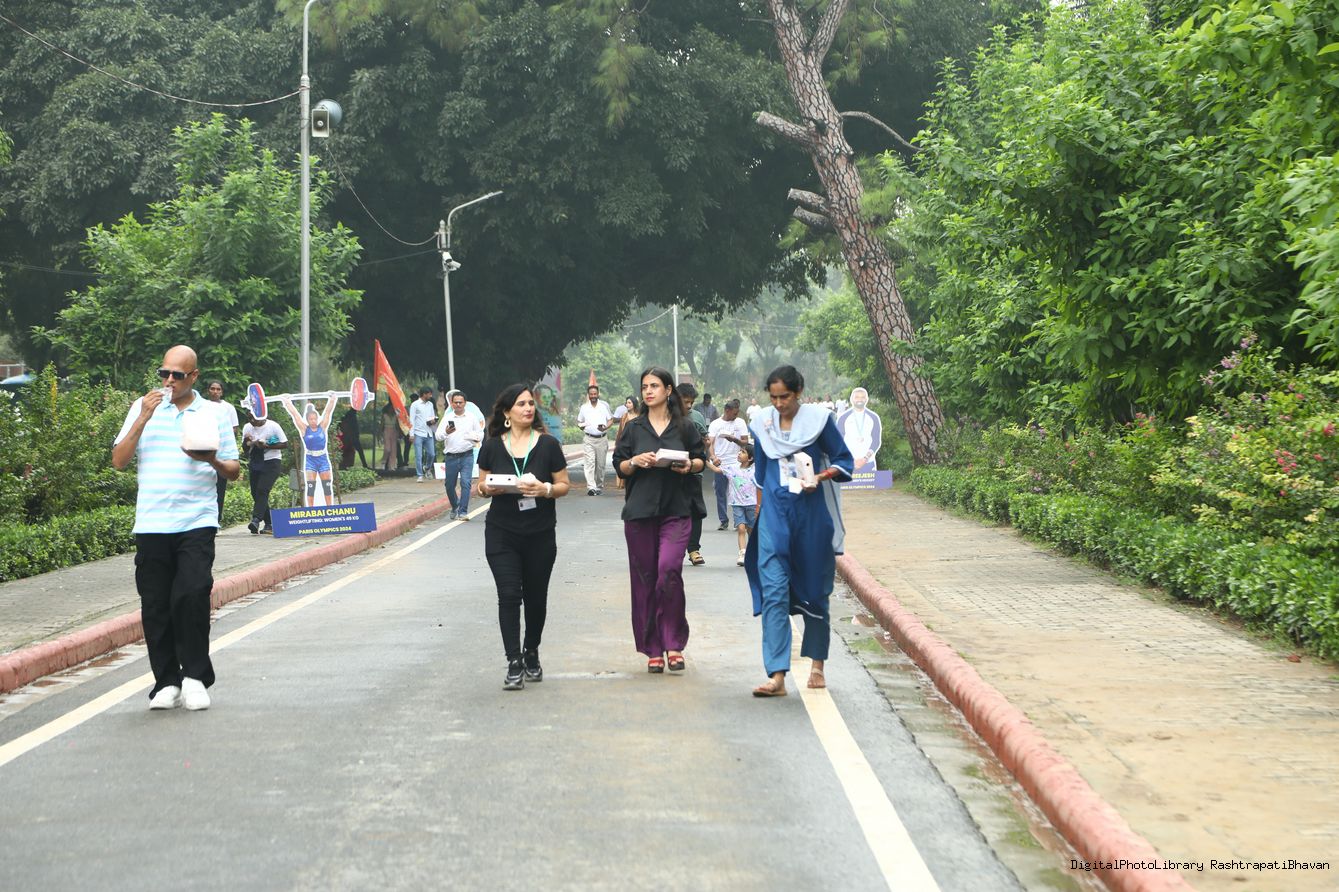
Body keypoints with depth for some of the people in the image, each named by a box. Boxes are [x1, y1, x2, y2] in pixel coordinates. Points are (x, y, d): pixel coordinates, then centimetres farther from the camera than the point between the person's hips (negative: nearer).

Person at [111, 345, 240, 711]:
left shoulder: (213, 413, 8)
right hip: (151, 525, 1)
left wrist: (214, 461, -11)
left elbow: (234, 471, 11)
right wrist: (143, 418, -9)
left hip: (197, 523, -1)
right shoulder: (143, 407, 9)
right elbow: (119, 461, 2)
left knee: (191, 596, -14)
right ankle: (166, 682, 13)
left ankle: (195, 677, 0)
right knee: (156, 606, 2)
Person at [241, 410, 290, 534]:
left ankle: (256, 520, -29)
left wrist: (267, 446, -19)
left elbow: (285, 443, -7)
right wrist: (246, 441, -13)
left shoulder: (273, 426, -8)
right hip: (254, 464, 6)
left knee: (262, 490, -20)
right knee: (255, 494, 4)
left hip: (271, 463, -6)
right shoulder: (248, 428, 5)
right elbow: (245, 450, 10)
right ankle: (268, 524, 13)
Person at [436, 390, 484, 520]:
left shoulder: (472, 418, 8)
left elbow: (480, 434, 15)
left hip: (467, 456, -1)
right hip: (451, 456, 1)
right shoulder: (447, 418, 4)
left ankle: (463, 511, -11)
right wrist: (446, 432, -26)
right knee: (450, 485, 8)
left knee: (465, 483, -13)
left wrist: (476, 438, -8)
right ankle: (455, 507, 33)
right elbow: (438, 435, -4)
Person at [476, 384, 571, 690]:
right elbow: (482, 485, 9)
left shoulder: (548, 445, -1)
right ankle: (514, 664, -7)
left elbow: (564, 485, 2)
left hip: (540, 534, 0)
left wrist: (545, 489, -18)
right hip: (502, 533, 0)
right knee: (509, 595, -9)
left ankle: (531, 654, 30)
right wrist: (488, 488, -14)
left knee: (536, 597, 10)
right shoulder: (491, 447, 2)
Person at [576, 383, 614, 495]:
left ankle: (599, 486, 19)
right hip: (588, 439, -1)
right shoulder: (584, 407, 8)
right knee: (589, 463, -14)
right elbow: (579, 422, 16)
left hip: (602, 439, 1)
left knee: (600, 464, 6)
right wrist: (581, 426, -8)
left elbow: (611, 420, 9)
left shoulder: (604, 405, 6)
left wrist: (605, 427, -11)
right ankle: (591, 487, -23)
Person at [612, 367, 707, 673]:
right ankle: (653, 649, 10)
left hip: (676, 510, -2)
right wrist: (635, 461, -10)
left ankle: (673, 643, -6)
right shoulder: (633, 428, 10)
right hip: (640, 510, 2)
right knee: (645, 577, 2)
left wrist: (689, 466, -8)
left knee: (669, 569, -18)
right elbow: (619, 467, 10)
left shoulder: (685, 427, 7)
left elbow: (701, 459, 13)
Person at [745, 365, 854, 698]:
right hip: (775, 516, 2)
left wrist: (820, 477, -18)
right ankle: (777, 675, -13)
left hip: (811, 516, -2)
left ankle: (817, 666, 27)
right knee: (773, 592, -10)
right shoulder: (763, 424, 7)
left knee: (814, 590, 10)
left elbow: (844, 461, 0)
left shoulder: (819, 419, -3)